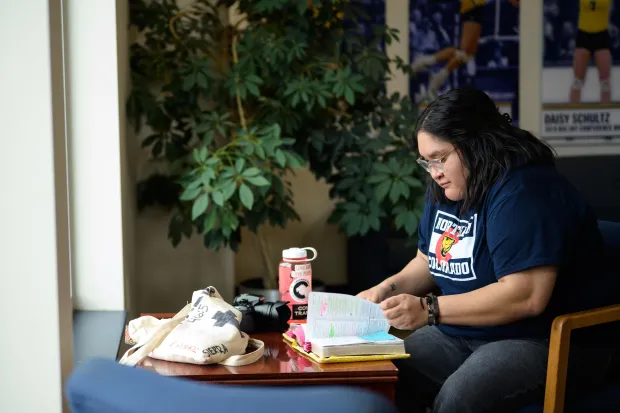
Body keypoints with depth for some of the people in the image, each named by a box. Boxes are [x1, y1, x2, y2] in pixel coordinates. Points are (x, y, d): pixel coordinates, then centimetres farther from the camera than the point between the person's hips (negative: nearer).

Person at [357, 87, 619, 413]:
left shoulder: (523, 192, -20)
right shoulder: (446, 190, 9)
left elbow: (527, 296, -29)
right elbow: (428, 261, 23)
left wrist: (429, 310, -28)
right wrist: (389, 288, 2)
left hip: (542, 341, -8)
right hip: (459, 334, 9)